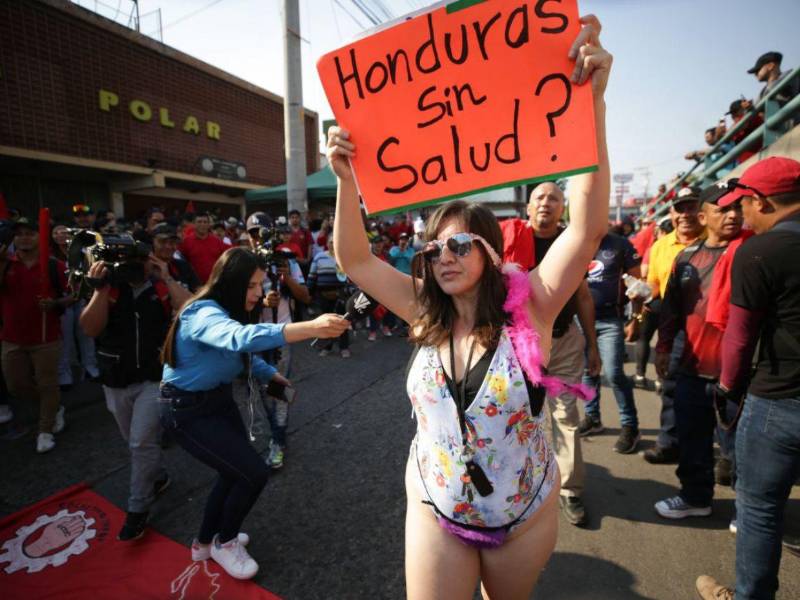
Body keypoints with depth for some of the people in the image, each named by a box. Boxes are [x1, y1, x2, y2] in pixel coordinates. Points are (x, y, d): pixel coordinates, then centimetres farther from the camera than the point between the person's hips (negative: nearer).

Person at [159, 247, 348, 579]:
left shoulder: (230, 310, -3)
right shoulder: (204, 314, -31)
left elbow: (243, 353, 10)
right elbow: (240, 338, -54)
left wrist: (272, 374, -5)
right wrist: (310, 328, -65)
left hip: (218, 398, 9)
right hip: (188, 410, -8)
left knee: (236, 470, 17)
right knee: (254, 472, -8)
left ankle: (205, 542, 42)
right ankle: (224, 543, 21)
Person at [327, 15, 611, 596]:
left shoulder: (529, 306, -18)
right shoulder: (428, 314, -11)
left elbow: (588, 227, -29)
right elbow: (355, 260, -13)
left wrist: (591, 104, -36)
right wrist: (347, 178, -25)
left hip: (526, 516, 0)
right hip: (435, 513, 1)